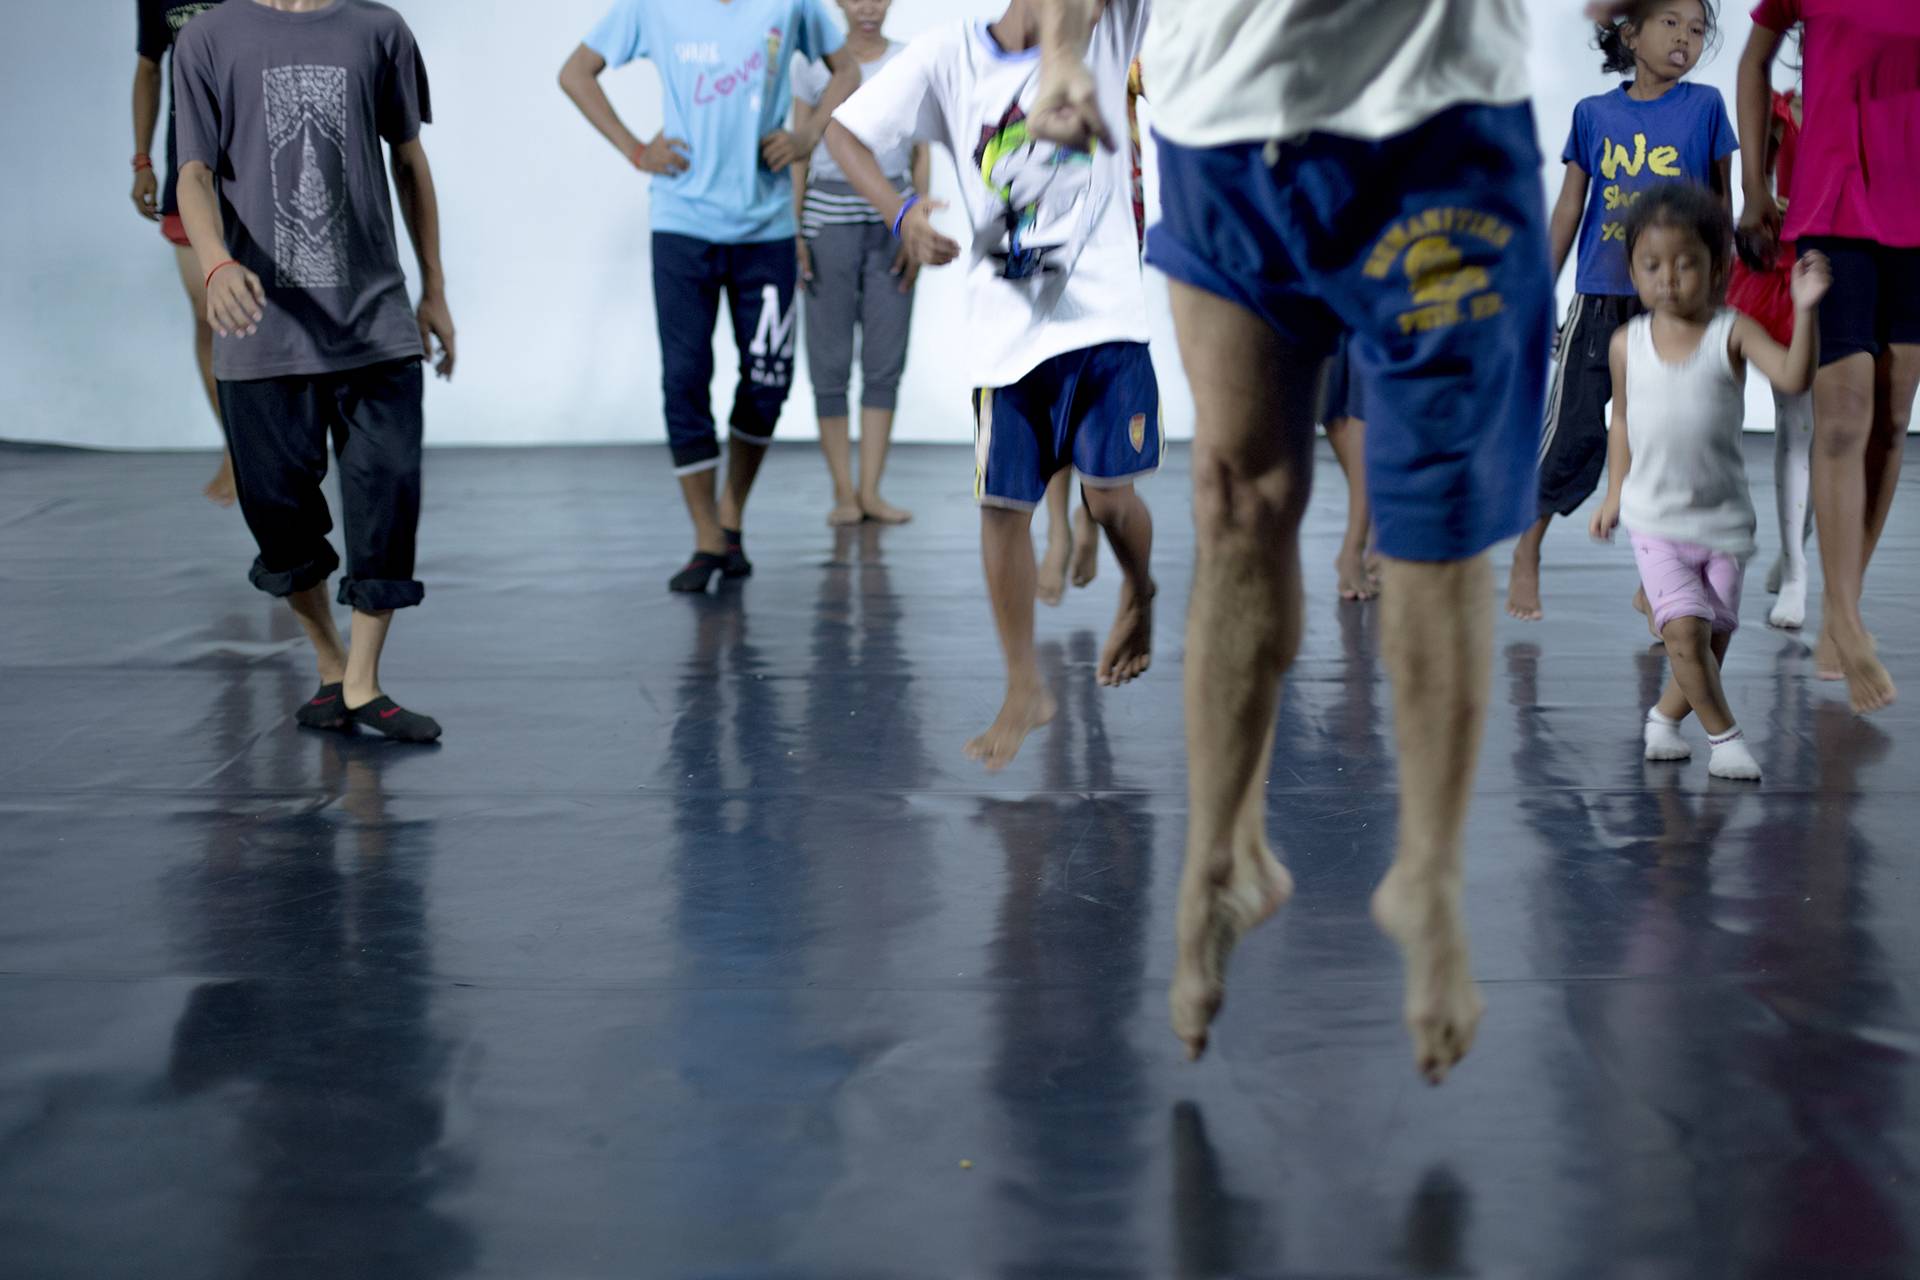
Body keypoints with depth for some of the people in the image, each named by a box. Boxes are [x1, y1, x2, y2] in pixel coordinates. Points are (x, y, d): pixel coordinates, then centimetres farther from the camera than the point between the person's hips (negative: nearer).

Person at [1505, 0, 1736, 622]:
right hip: (1600, 299, 0)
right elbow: (1568, 210, 9)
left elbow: (1721, 204, 6)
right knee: (1573, 433, 0)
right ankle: (1525, 558, 16)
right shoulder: (1594, 114, 4)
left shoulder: (1704, 106, 1)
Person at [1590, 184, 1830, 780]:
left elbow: (1794, 378, -21)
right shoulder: (1627, 343, 0)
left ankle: (1665, 714, 31)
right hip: (1655, 518, 0)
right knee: (1685, 629, -14)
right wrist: (1615, 494, 13)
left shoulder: (1732, 333, -7)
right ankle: (1723, 735, 2)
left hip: (1724, 519, 0)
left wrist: (1804, 311, -33)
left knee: (1714, 640, 5)